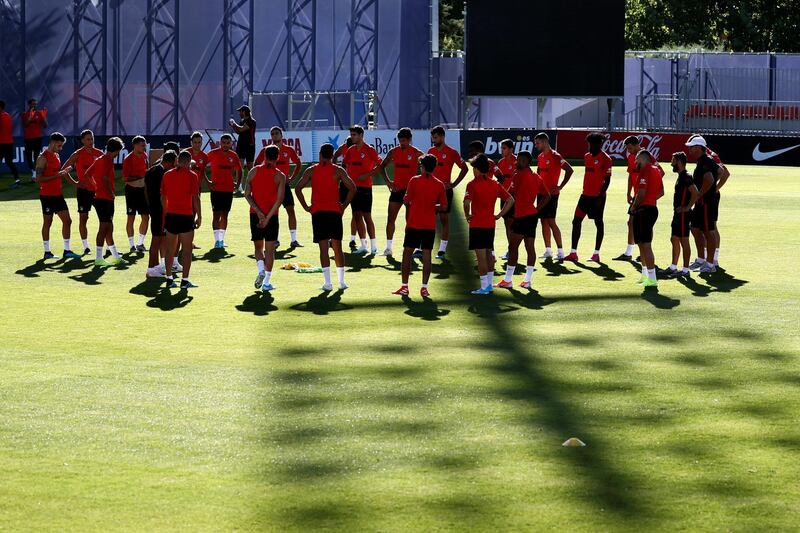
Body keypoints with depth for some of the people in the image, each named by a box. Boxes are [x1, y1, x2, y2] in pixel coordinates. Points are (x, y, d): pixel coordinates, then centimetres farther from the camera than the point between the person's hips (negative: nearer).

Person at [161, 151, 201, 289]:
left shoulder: (167, 175, 6)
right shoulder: (191, 175, -6)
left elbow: (163, 197, 10)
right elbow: (195, 197, -9)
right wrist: (199, 216, -2)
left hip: (170, 215, 4)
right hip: (186, 216, -4)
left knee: (170, 249, 12)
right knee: (187, 249, 2)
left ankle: (169, 279, 13)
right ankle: (185, 280, -1)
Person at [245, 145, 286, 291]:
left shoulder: (253, 171, 2)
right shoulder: (280, 176, -4)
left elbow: (247, 194, -4)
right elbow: (279, 199, -12)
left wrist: (258, 211, -8)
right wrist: (268, 217, -12)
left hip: (255, 214, 2)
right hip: (271, 215, -2)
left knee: (258, 246, 15)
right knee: (270, 248, 4)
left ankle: (261, 269, -10)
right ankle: (266, 282, 2)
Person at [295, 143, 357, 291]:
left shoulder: (311, 171, 4)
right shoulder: (338, 171, 2)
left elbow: (298, 188, -2)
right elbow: (352, 188, -6)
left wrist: (306, 207, 4)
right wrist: (344, 205, 4)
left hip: (317, 212, 0)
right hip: (334, 211, 0)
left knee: (323, 247, -1)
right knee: (337, 247, 10)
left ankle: (327, 283, -7)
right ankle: (341, 281, 13)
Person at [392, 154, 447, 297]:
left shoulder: (414, 181, -7)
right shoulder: (439, 185, -1)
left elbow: (406, 201, -7)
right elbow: (443, 207, 2)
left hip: (414, 224, -2)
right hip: (430, 226, 2)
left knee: (407, 254, 6)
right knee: (427, 255, 4)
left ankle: (404, 287, 5)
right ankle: (424, 287, 1)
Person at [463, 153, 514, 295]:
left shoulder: (473, 184, -11)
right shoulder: (495, 184, 7)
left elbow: (467, 202, -25)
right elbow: (510, 200, 8)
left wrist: (467, 215, -9)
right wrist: (500, 215, 9)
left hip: (477, 225, -6)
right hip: (490, 224, 6)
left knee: (481, 256, -3)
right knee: (489, 254, 17)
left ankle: (484, 287, -3)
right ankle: (489, 284, 22)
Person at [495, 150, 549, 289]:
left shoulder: (518, 175, -11)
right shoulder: (537, 177, 12)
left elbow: (509, 195, -12)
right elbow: (547, 196, 16)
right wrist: (537, 209, 14)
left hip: (521, 216, -8)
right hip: (533, 215, 8)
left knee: (513, 247, -3)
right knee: (530, 247, 7)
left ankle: (507, 280, -2)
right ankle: (528, 280, 6)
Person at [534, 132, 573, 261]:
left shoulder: (555, 156, -12)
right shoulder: (540, 157, 13)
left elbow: (569, 170, -17)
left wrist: (560, 187, -15)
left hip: (551, 194, -8)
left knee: (551, 222, -11)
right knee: (544, 221, 8)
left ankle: (560, 252, -9)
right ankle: (548, 251, 14)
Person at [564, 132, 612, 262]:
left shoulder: (605, 159, -10)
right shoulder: (587, 156, 12)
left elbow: (607, 180, -12)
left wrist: (601, 196, -17)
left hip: (597, 197, -8)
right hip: (586, 195, 8)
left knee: (598, 222, 2)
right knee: (576, 221, 3)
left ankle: (596, 254, 8)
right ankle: (573, 253, 5)